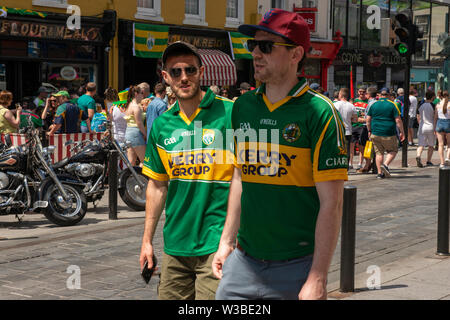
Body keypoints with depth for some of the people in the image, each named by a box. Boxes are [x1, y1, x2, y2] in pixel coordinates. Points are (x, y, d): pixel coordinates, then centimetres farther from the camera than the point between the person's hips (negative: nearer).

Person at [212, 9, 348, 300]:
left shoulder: (319, 112, -11)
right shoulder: (243, 107, 6)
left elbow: (331, 202, -13)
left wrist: (318, 279, -16)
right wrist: (227, 240, 15)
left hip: (297, 265, -5)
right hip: (243, 261, 5)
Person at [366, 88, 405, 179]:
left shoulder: (373, 105, 5)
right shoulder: (392, 105, -3)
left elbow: (368, 119, 6)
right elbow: (398, 120, -7)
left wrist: (369, 131, 17)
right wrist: (402, 132, 0)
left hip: (375, 133, 3)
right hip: (389, 134, -3)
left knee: (379, 152, 9)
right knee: (393, 150, 13)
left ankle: (380, 172, 7)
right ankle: (385, 165, -9)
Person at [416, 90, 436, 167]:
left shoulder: (420, 105, 4)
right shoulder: (433, 106, -9)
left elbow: (418, 118, 13)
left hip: (422, 127, 3)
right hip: (431, 127, -3)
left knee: (421, 144, 0)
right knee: (431, 145, 13)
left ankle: (418, 156, -26)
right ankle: (428, 161, 15)